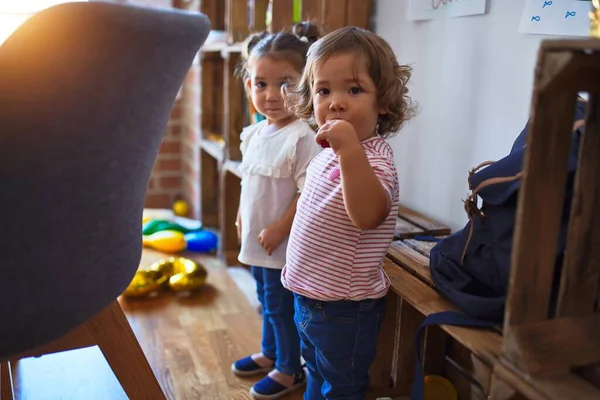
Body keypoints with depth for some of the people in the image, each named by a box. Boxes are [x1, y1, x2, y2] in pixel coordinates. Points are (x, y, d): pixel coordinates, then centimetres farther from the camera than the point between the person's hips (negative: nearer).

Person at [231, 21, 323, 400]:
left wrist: (279, 229, -21)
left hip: (283, 242, -8)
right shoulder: (254, 133, 3)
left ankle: (290, 369, 29)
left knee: (282, 305, 7)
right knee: (267, 300, 24)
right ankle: (269, 353, 44)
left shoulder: (302, 138, -22)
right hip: (256, 238, 8)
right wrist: (242, 217, 15)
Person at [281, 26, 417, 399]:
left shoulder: (375, 159, -24)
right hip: (310, 295, 9)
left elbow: (368, 214, -45)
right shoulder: (330, 155, 5)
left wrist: (350, 148, -51)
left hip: (344, 308, -9)